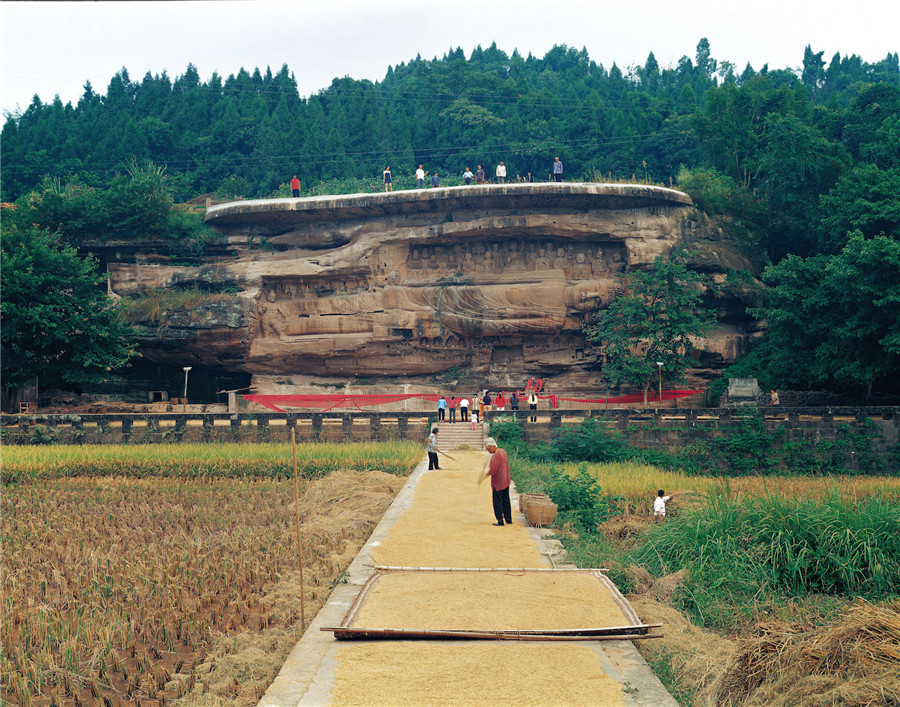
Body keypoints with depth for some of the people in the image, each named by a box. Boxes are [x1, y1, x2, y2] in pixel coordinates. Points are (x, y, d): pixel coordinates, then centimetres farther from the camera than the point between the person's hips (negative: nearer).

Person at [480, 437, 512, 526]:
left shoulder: (496, 455, -22)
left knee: (497, 502, 0)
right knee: (506, 501, 16)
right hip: (506, 482, 9)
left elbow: (492, 471, -25)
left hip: (498, 483, -9)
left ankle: (500, 521, 2)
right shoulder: (503, 451, 7)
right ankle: (509, 520, 22)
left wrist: (483, 478, -16)